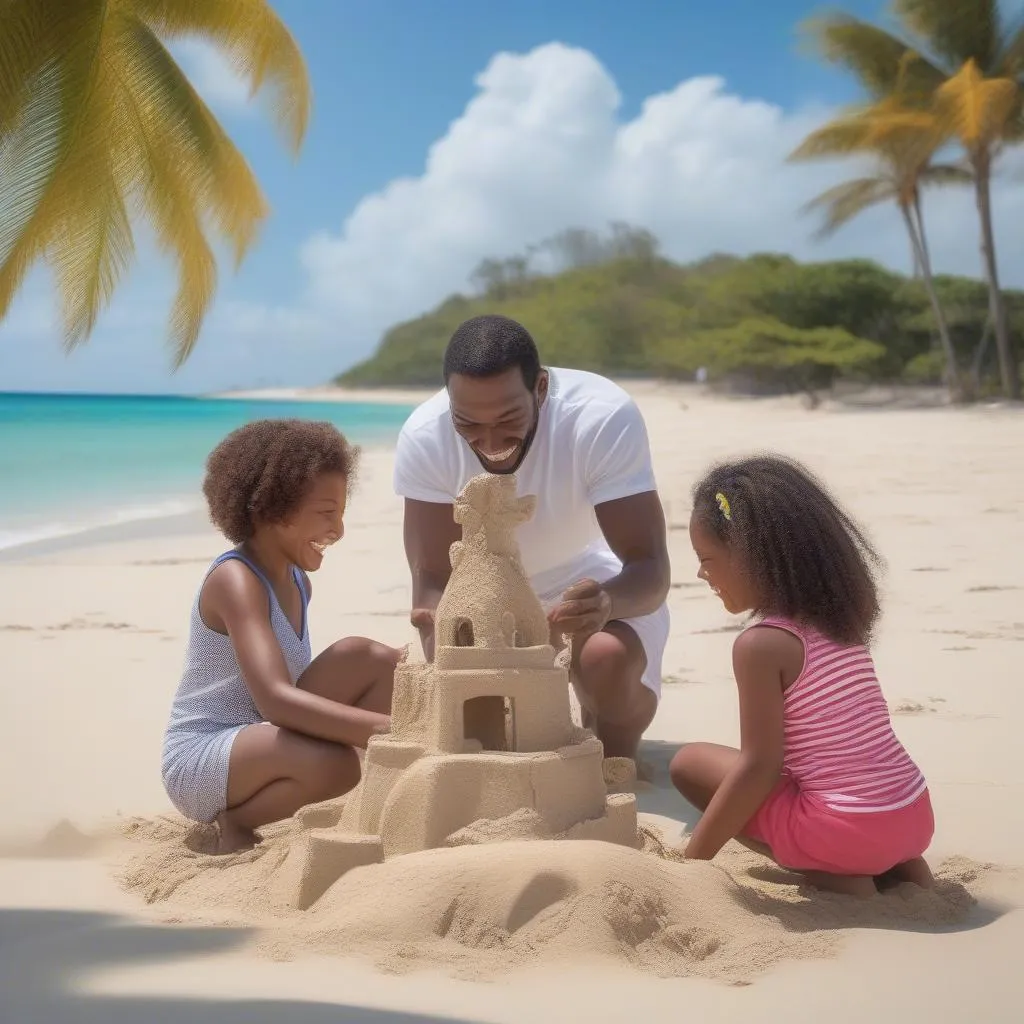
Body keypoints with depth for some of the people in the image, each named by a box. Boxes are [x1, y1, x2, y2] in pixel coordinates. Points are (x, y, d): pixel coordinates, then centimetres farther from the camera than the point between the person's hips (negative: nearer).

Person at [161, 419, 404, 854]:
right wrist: (387, 728, -44)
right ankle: (234, 824, -8)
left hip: (261, 741, 8)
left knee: (369, 659, -11)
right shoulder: (235, 580, -22)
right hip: (199, 762, -8)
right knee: (331, 762, -36)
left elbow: (288, 691, 9)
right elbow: (275, 698, -36)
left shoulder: (296, 580, 7)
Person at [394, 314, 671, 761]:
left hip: (600, 586, -3)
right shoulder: (424, 436, -26)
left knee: (608, 660, -32)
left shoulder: (605, 418, -33)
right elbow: (432, 577, -23)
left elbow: (651, 567, -32)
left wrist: (606, 603, -56)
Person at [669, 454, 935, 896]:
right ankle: (894, 866, 12)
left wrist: (693, 858, -6)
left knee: (690, 762, 5)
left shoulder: (761, 643, -14)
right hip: (913, 814, 8)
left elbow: (759, 767, -14)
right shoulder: (839, 617, 9)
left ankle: (831, 876, -3)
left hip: (847, 825, -8)